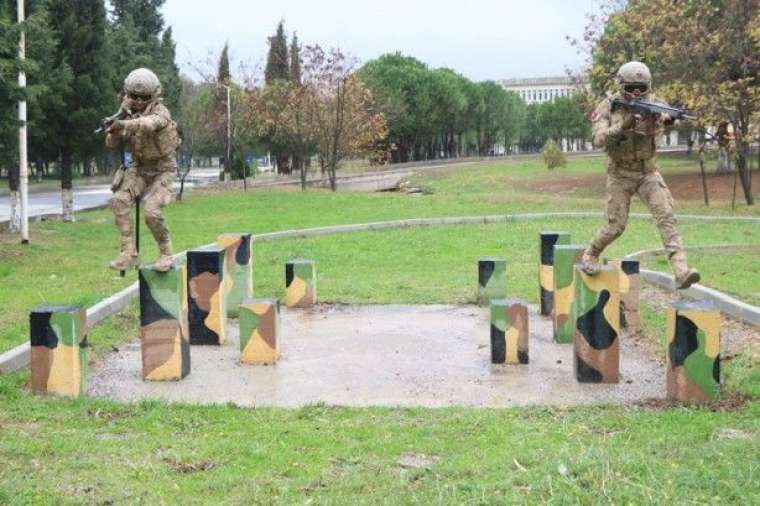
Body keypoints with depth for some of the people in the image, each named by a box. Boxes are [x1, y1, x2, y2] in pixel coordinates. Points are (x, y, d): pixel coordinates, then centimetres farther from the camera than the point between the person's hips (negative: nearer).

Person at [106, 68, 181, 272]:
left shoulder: (160, 112, -19)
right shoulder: (127, 113, 0)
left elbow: (149, 123, -44)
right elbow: (111, 144, 0)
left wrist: (123, 124, -60)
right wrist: (115, 130, -21)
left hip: (162, 169, -5)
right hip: (138, 167, 5)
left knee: (151, 211, -23)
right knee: (120, 200, -20)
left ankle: (166, 254, 0)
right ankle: (129, 253, -17)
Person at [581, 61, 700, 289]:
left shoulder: (653, 103, -7)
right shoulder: (608, 106, -12)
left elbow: (668, 115, -27)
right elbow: (599, 140, -24)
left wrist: (666, 117, -51)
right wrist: (623, 126, -39)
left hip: (648, 172, 2)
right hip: (620, 174, -2)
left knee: (666, 216, -16)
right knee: (616, 226, 0)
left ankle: (681, 272, -25)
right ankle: (590, 255, 30)